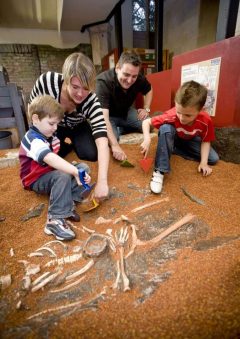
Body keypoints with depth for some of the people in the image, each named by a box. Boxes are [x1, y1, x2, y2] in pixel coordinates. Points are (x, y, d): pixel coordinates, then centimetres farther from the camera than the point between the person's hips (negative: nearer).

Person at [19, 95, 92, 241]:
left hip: (51, 173, 9)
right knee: (63, 176, -38)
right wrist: (75, 171, -53)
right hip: (37, 180, -9)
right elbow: (51, 159, -44)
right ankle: (56, 219, -34)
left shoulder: (49, 134, 4)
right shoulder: (34, 140, -26)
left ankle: (68, 203, -19)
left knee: (84, 167, -5)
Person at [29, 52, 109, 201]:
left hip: (77, 127, 0)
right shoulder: (46, 81, -35)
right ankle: (67, 144, 15)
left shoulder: (91, 101, -37)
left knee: (92, 154, -20)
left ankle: (74, 143, 15)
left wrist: (102, 181, -56)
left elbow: (102, 141, -47)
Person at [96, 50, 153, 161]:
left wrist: (146, 109, -5)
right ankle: (114, 131, 1)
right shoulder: (103, 82, -33)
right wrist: (115, 146, -51)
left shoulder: (139, 79, -16)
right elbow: (103, 117, -43)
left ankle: (119, 129, 3)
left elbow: (149, 90, 11)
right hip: (108, 116, -5)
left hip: (126, 112, 5)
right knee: (109, 140, -32)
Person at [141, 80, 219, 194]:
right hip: (172, 139, -3)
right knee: (165, 128, -39)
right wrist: (147, 139, -46)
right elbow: (146, 122, -29)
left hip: (190, 141, 3)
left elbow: (206, 141, -16)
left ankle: (172, 149, -9)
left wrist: (203, 163, -26)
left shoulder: (205, 120, -30)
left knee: (213, 159, -12)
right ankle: (159, 171, -36)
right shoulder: (171, 116, -35)